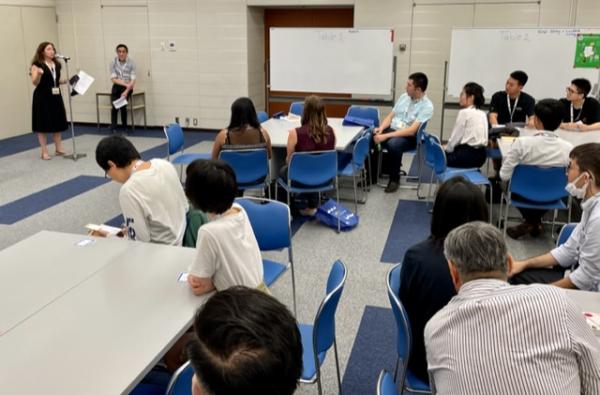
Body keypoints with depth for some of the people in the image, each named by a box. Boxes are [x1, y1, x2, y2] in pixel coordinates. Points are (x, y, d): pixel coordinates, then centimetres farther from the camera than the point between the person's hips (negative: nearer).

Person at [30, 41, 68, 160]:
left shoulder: (56, 65, 12)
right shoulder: (37, 64, -7)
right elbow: (35, 82, -14)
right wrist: (38, 74, -32)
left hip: (55, 96, 6)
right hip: (42, 97, -6)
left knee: (58, 123, 9)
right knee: (42, 124, -1)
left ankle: (58, 149, 20)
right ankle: (44, 152, 5)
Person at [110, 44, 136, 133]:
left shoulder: (131, 62, -8)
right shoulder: (113, 62, -4)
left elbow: (133, 80, -12)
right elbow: (113, 79, -6)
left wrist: (126, 91, -26)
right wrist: (126, 84, -20)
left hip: (128, 87, -1)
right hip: (117, 86, 2)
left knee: (122, 105, -25)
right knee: (115, 105, -23)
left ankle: (124, 128, -9)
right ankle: (113, 128, -19)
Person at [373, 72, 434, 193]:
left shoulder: (427, 106, -13)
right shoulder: (404, 96, 8)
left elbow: (411, 131, -22)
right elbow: (390, 116, 13)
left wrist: (386, 136, -27)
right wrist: (381, 128, -10)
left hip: (409, 137, -6)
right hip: (391, 129, 6)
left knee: (393, 144, -38)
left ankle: (394, 178, -14)